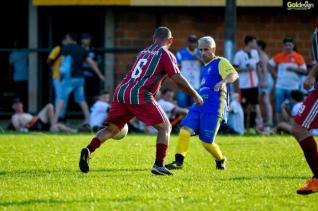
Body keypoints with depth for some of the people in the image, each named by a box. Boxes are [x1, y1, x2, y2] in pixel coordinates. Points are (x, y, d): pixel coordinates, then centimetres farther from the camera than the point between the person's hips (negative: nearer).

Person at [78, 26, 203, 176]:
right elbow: (178, 80, -1)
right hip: (139, 95, -6)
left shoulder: (144, 52, 25)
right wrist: (195, 96, 10)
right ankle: (159, 165, -6)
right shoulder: (165, 54, 5)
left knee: (111, 129, 10)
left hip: (121, 91, 6)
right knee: (165, 127, 5)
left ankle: (88, 150, -14)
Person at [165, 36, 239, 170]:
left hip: (213, 109, -7)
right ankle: (179, 161, -15)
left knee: (206, 142, -6)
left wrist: (223, 81, -41)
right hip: (199, 106, 7)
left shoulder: (220, 62, -3)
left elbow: (234, 75, -22)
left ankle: (220, 160, 22)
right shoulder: (204, 68, 21)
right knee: (185, 129, -14)